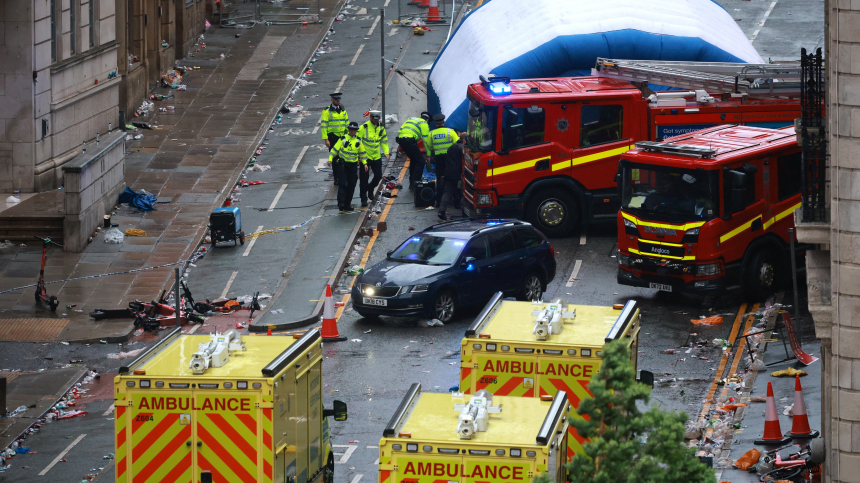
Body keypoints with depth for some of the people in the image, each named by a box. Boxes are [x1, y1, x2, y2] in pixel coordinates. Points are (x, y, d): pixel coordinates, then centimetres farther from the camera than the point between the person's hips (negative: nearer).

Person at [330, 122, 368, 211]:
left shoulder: (358, 141, 7)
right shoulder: (343, 139, -3)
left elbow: (362, 153, 16)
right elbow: (335, 149, -3)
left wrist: (364, 163, 9)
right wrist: (330, 159, -13)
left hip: (353, 165, 4)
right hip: (343, 164, -4)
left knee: (351, 185, 5)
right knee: (342, 184, -12)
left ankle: (347, 204, 14)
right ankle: (341, 203, -14)